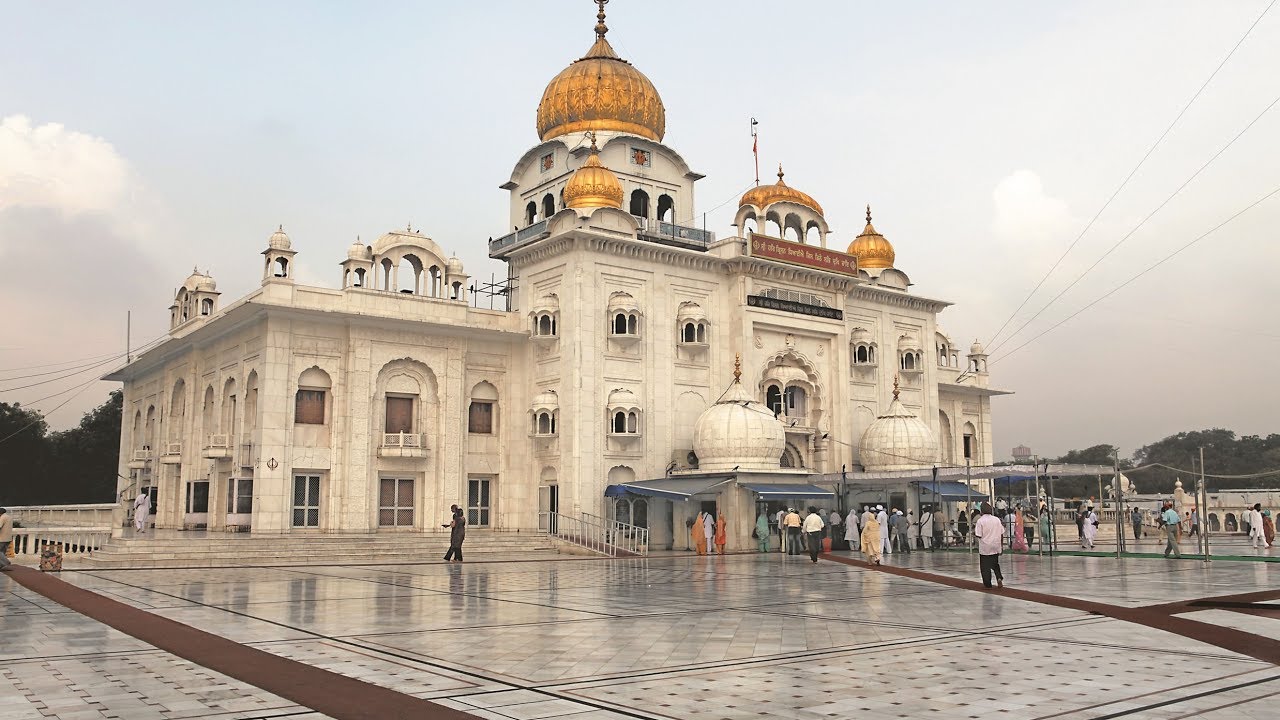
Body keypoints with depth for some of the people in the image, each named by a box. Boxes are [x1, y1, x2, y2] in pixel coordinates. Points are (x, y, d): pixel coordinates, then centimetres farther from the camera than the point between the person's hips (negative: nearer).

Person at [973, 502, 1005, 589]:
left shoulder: (980, 521, -13)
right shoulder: (997, 519, 1)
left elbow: (978, 535, -16)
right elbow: (1001, 533, 5)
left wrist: (973, 533, 6)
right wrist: (1001, 545, 16)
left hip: (985, 547, -4)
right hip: (996, 547, 4)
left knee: (985, 566, 5)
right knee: (995, 564, 19)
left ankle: (987, 584, 8)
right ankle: (999, 578, -1)